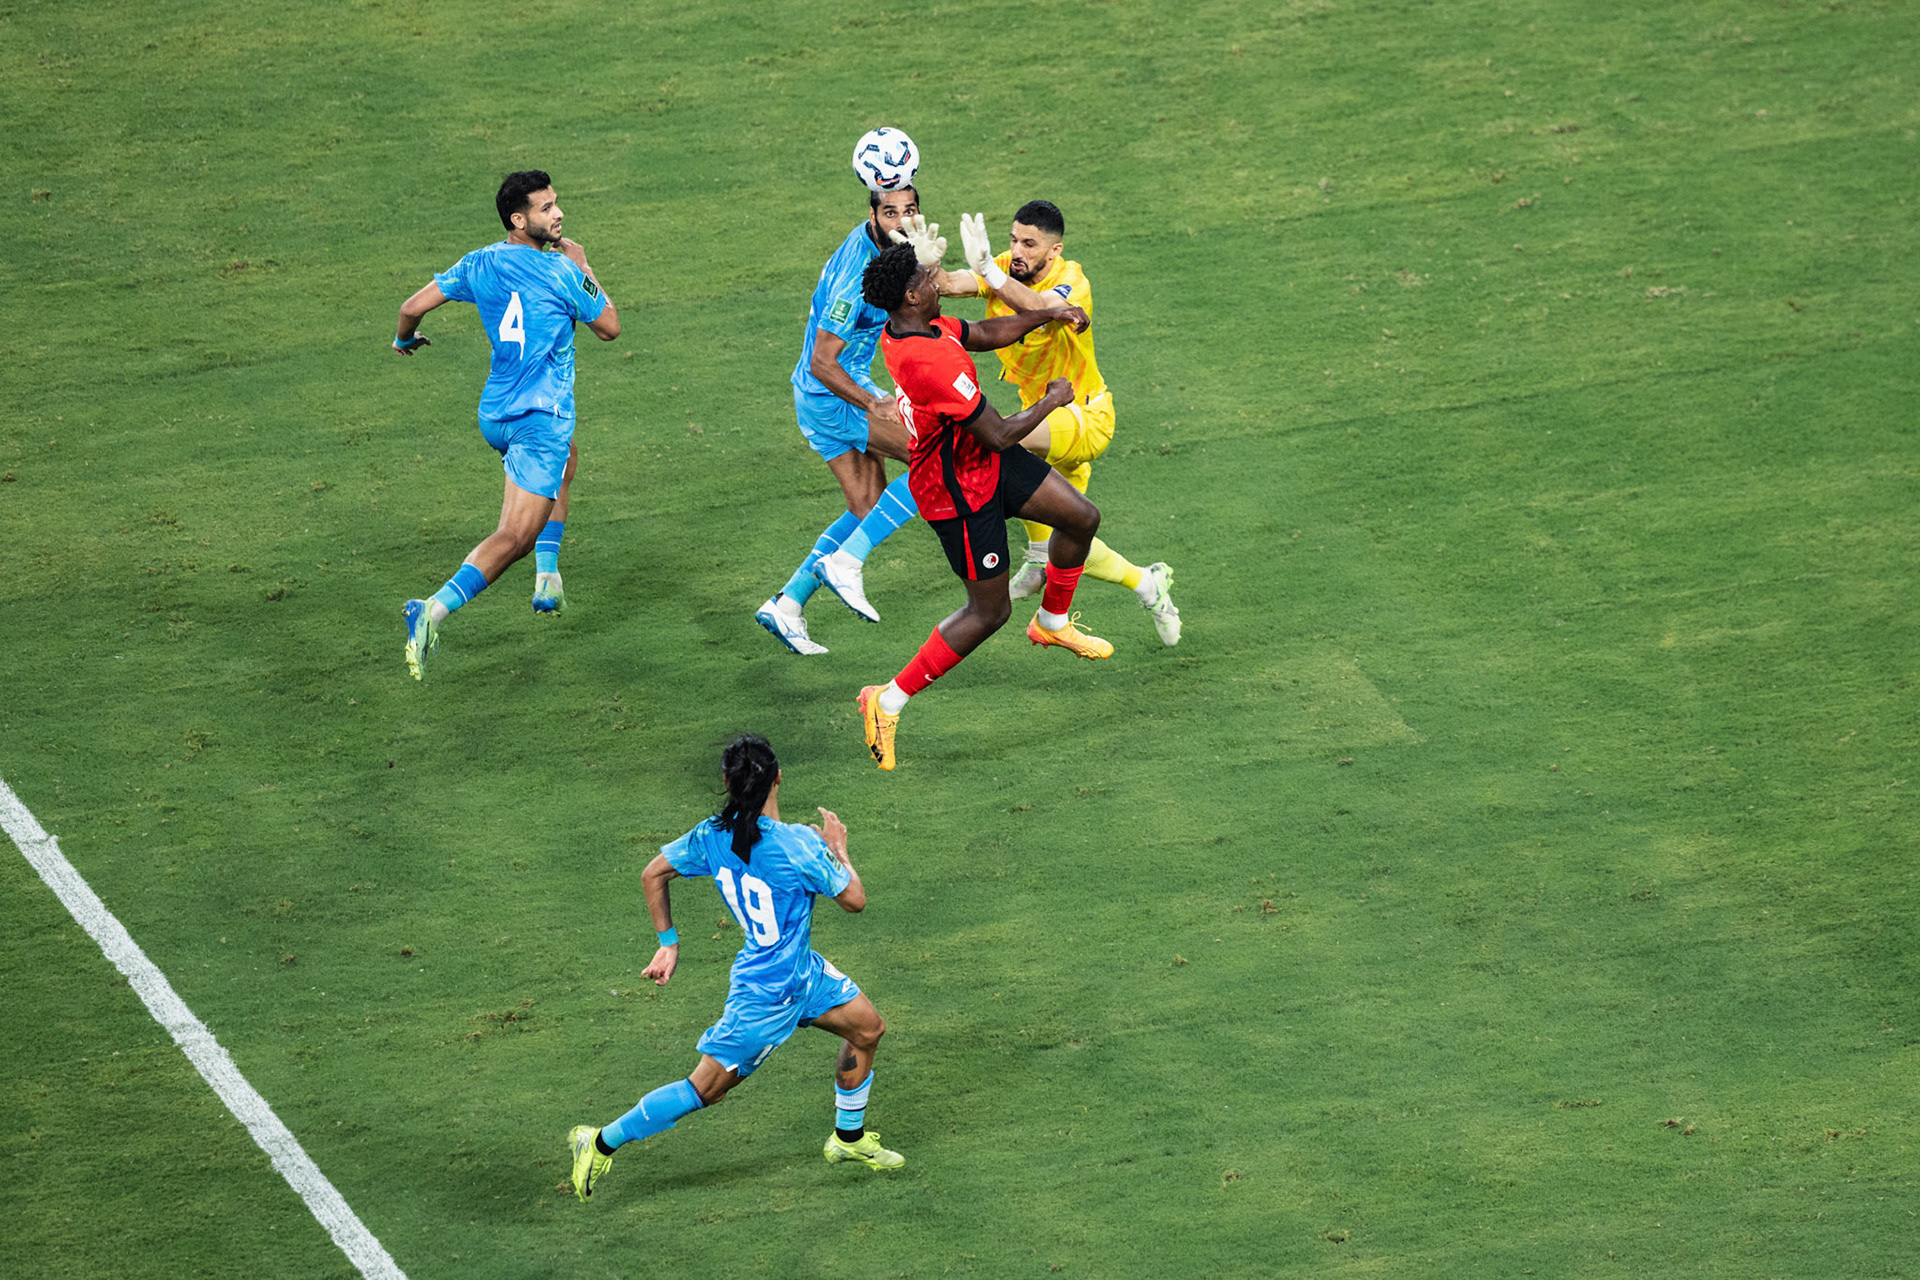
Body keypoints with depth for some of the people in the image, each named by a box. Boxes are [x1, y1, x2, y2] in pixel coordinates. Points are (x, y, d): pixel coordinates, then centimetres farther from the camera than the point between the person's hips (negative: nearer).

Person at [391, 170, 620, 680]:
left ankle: (547, 577, 25)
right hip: (542, 416, -7)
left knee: (564, 459, 37)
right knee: (515, 536, -11)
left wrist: (405, 338, 27)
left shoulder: (479, 264, 3)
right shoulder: (562, 272, -10)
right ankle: (436, 609, -31)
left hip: (494, 414, 7)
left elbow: (414, 305, 5)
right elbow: (609, 327, 3)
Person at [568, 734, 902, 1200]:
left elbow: (653, 874, 1)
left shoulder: (713, 835, -9)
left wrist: (668, 943, 11)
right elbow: (855, 899, -16)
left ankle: (849, 1138, 36)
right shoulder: (798, 844, -28)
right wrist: (837, 848, 2)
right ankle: (602, 1142, 11)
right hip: (768, 994, -8)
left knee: (867, 1027, 19)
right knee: (706, 1088, 2)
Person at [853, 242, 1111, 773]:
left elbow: (985, 333, 13)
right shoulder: (933, 362, -36)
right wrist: (1051, 401, -12)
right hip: (962, 494, -9)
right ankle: (888, 702, 12)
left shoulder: (903, 329, -6)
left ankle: (1053, 622, 41)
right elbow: (998, 435, -28)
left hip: (987, 463, 9)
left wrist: (1047, 314, 4)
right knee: (990, 611, 3)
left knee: (1082, 517, 16)